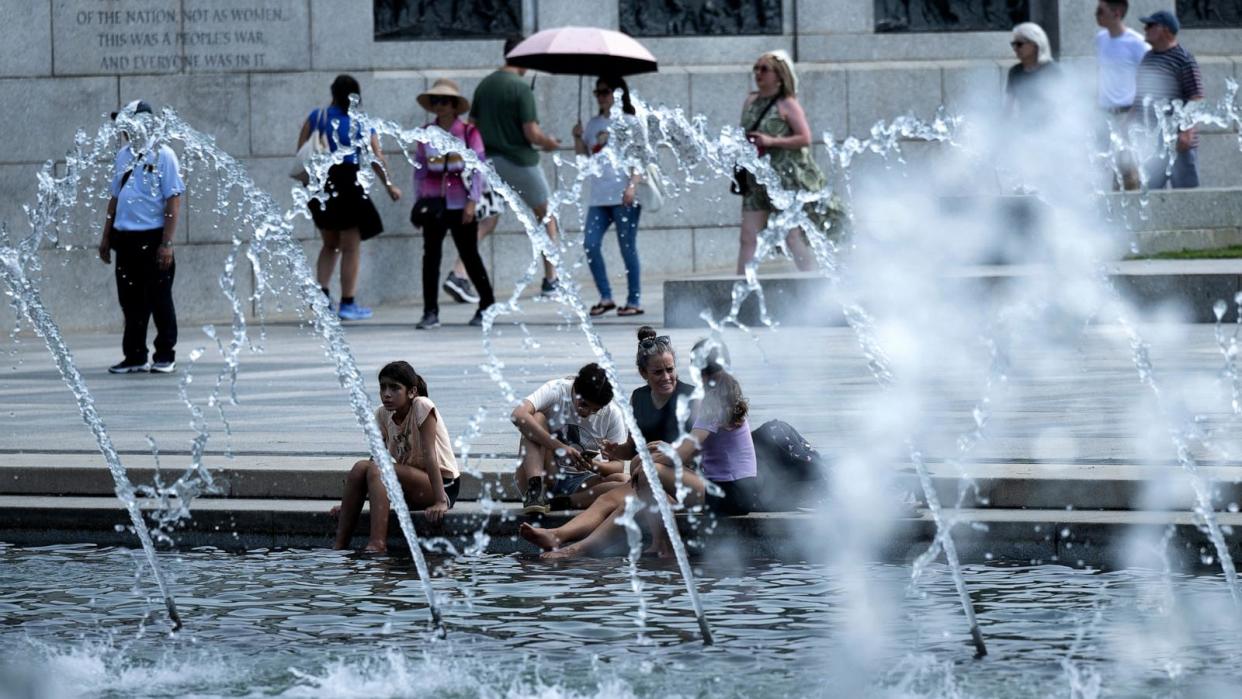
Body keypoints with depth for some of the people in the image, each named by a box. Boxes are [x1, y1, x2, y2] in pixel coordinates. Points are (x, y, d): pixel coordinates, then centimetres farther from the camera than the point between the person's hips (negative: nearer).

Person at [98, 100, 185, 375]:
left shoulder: (162, 155, -8)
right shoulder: (123, 155, 11)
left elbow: (174, 201, -11)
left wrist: (167, 243, -16)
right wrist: (106, 237, 16)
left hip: (152, 239, -6)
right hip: (125, 239, 6)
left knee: (159, 300, 1)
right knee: (130, 301, 10)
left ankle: (166, 357, 9)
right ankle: (135, 356, 17)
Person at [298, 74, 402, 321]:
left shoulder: (316, 117, 3)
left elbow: (301, 152, -1)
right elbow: (377, 159, -2)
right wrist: (389, 185, 11)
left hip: (319, 183, 3)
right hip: (347, 183, -3)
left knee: (330, 244, 20)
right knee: (351, 247, 5)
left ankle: (322, 292, 6)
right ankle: (348, 303, 4)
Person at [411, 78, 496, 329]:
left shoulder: (469, 133, -2)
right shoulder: (426, 133, 8)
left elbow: (478, 168, -4)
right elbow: (419, 168, 12)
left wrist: (473, 201, -11)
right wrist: (419, 200, 6)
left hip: (461, 205, -3)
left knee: (469, 255, 3)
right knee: (431, 256, -2)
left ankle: (487, 306, 16)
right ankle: (430, 312, 1)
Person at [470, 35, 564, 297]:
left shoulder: (484, 85, 5)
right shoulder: (521, 88, -14)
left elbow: (472, 125, 10)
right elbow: (532, 133, -17)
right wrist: (549, 143, 3)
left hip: (490, 160, 5)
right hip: (520, 162, -5)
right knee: (546, 216, 14)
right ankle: (551, 280, 16)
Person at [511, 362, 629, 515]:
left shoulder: (612, 414, -5)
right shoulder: (556, 391, -12)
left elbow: (618, 465, -4)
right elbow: (518, 416, -31)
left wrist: (594, 466, -28)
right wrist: (560, 447, -37)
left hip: (580, 482, 2)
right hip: (544, 476, -2)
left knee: (625, 482, -27)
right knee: (537, 418, -24)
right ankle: (535, 489, -36)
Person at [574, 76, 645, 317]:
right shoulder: (594, 124, 15)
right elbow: (582, 156, 19)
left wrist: (633, 185, -18)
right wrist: (578, 137, 1)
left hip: (624, 197, -5)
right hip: (598, 197, 5)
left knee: (627, 248, -2)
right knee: (591, 245, -5)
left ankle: (634, 301, 4)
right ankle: (605, 297, 4)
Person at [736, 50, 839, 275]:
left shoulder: (787, 104, -7)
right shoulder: (750, 102, 12)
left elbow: (805, 139, -13)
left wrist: (772, 141, -20)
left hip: (788, 178, -6)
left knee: (793, 237, -5)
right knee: (748, 238, 0)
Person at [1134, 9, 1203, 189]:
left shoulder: (1184, 60, -9)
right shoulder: (1147, 58, 14)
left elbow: (1196, 99, -14)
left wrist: (1187, 131, -23)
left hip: (1177, 141, -8)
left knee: (1185, 189, -3)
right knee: (1149, 188, 8)